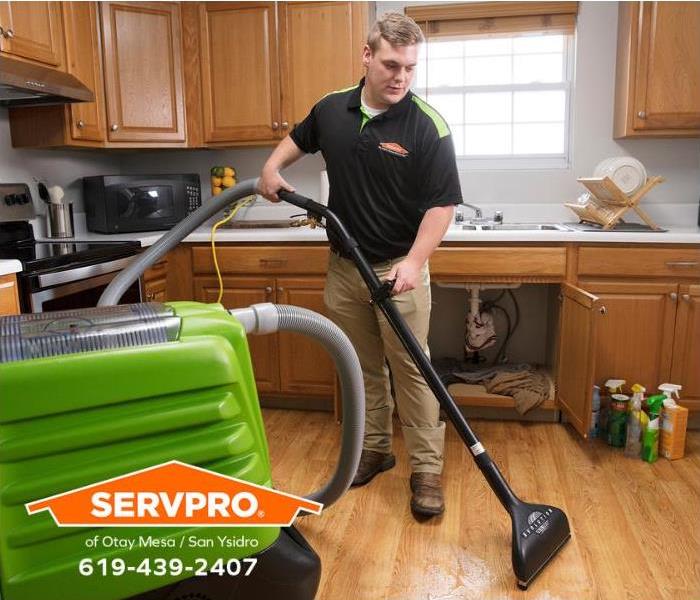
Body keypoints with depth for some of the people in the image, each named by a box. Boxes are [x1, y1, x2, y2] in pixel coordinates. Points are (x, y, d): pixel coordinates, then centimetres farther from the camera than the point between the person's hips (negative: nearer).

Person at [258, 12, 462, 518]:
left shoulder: (428, 125, -13)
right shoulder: (332, 108, 2)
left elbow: (442, 203, -15)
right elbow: (300, 138, 25)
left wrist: (414, 261, -26)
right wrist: (272, 168, 9)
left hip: (399, 267, -4)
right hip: (343, 267, 5)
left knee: (411, 370, -1)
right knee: (362, 367, 14)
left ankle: (427, 469, 12)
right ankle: (374, 449, 31)